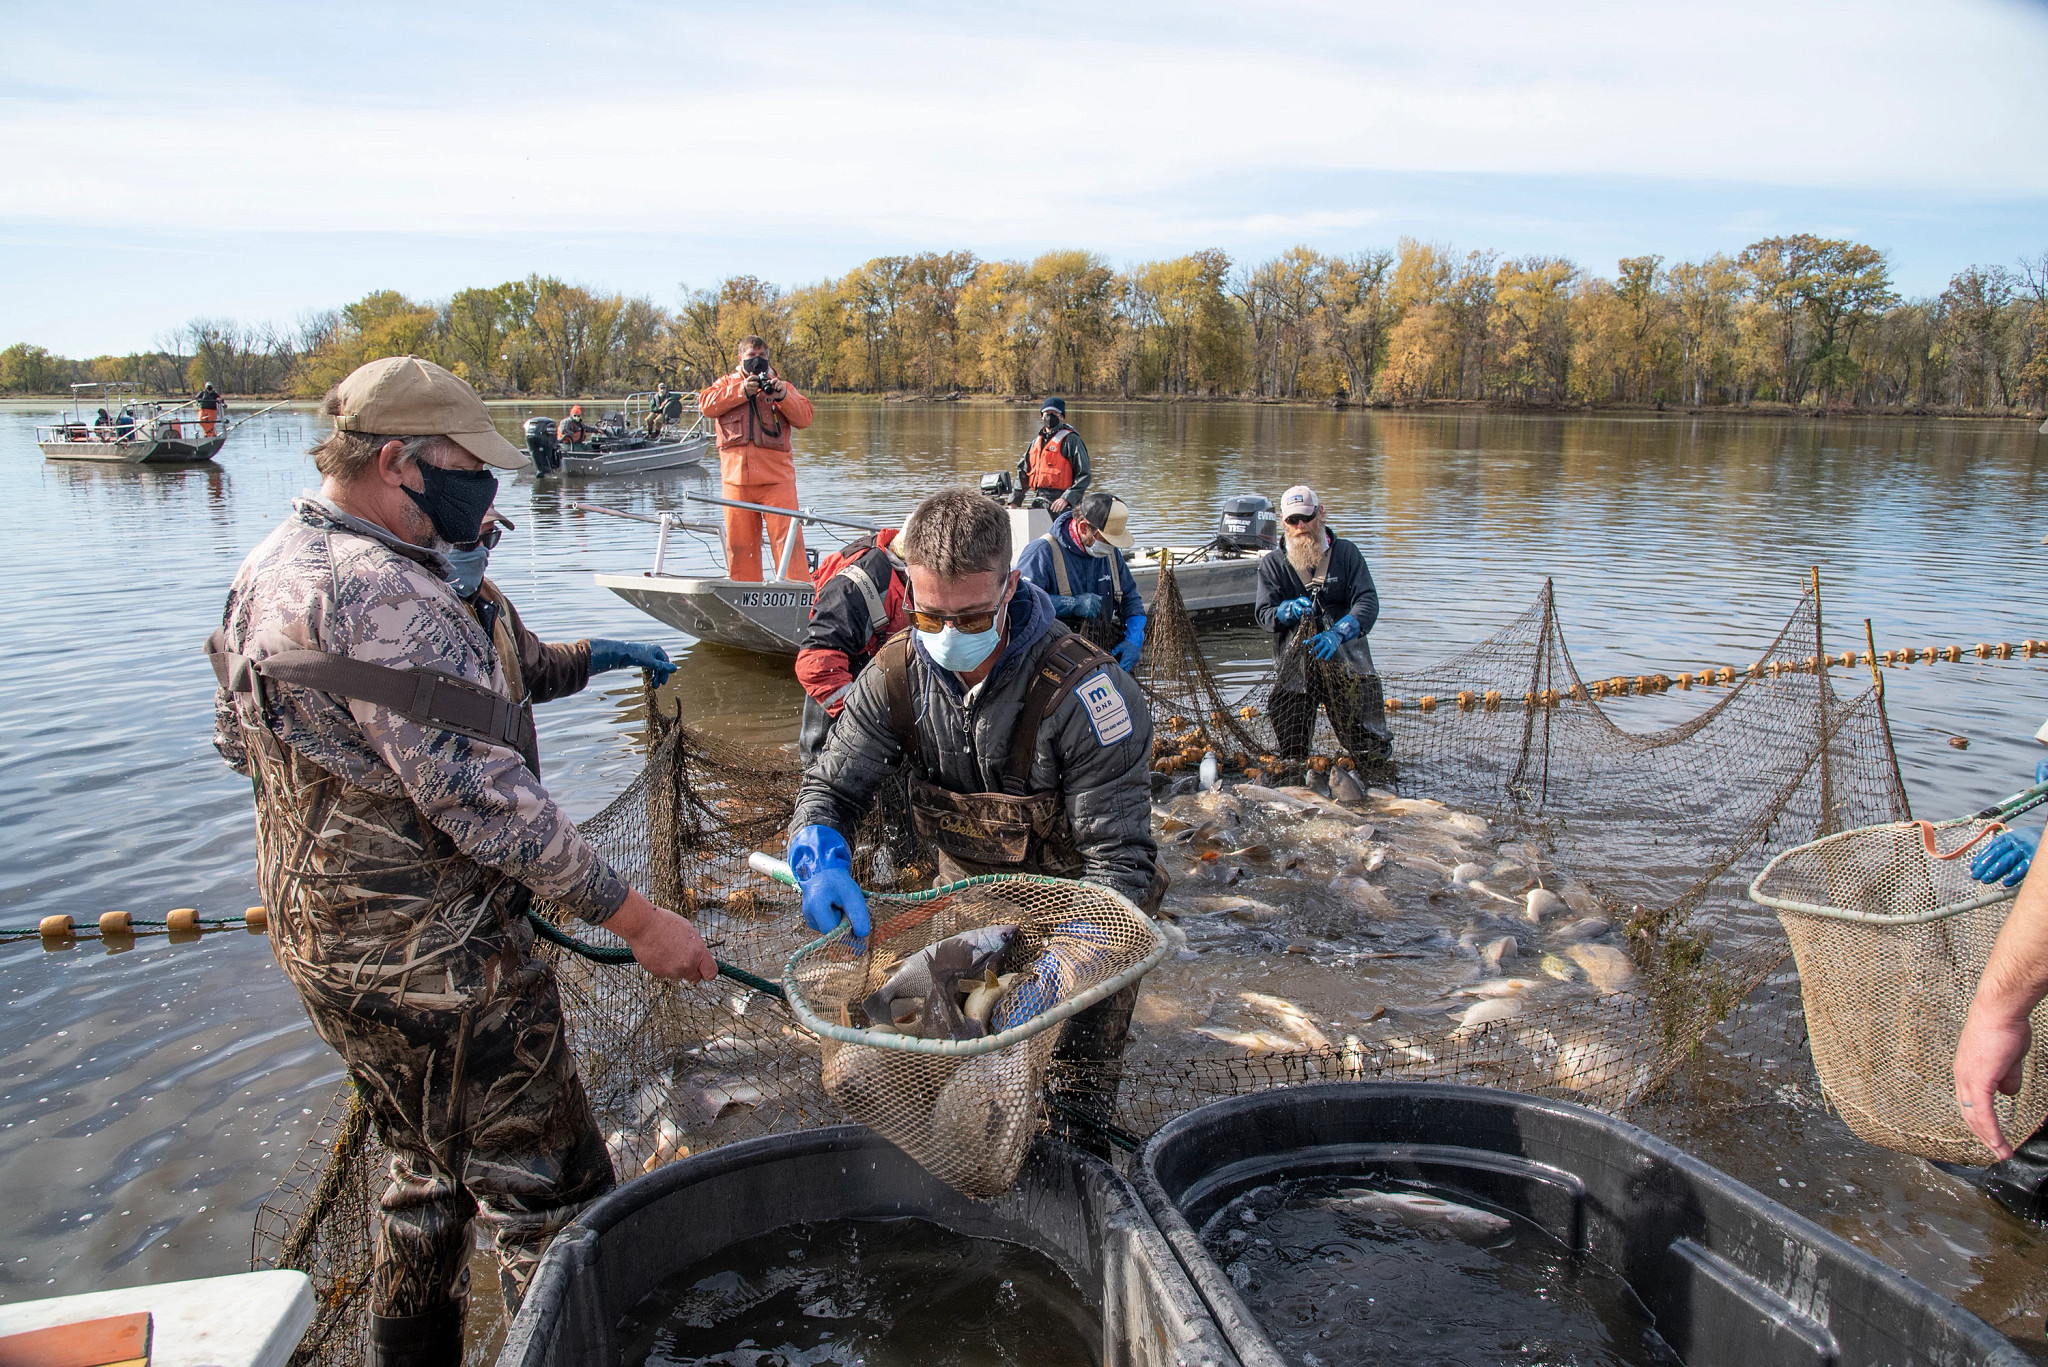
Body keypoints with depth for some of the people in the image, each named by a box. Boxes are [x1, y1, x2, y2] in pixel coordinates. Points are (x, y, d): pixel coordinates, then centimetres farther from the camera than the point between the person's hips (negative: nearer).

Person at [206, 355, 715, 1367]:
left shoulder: (269, 567, 7)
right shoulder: (379, 596, -25)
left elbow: (236, 736, 19)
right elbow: (482, 795, -28)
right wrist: (638, 920, -22)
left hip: (323, 933, 10)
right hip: (432, 959, -10)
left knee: (429, 1173, 26)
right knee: (547, 1192, 3)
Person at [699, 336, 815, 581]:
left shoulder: (781, 386, 18)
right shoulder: (726, 384, 19)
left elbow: (804, 417, 3)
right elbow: (706, 405, -1)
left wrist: (782, 396, -13)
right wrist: (741, 391, -10)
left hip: (776, 478, -1)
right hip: (736, 477, 1)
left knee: (787, 539, -10)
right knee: (738, 542, 3)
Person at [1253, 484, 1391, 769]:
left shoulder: (1345, 552, 6)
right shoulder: (1272, 563, 8)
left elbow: (1368, 602, -6)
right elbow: (1264, 614, -2)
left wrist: (1339, 633, -25)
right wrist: (1290, 610, -26)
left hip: (1347, 659, 0)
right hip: (1294, 663, 0)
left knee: (1374, 755, -3)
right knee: (1292, 758, -5)